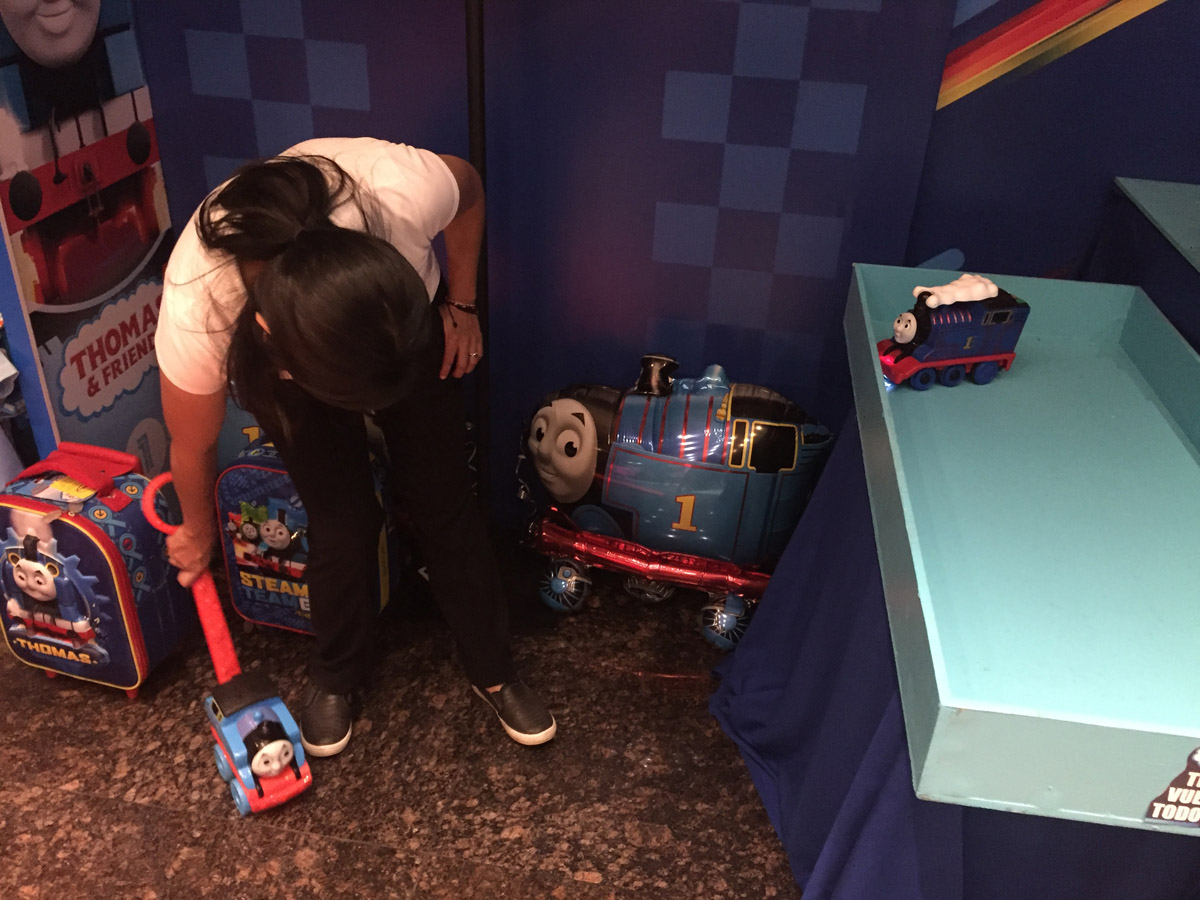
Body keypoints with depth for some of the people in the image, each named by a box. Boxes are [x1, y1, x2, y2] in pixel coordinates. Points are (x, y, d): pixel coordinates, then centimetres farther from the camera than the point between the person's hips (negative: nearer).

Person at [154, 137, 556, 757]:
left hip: (409, 320, 1)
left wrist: (461, 306, -9)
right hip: (284, 359, -1)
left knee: (444, 501, 2)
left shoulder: (403, 188, -42)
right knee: (343, 525, -5)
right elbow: (192, 447, -16)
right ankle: (334, 677, 25)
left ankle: (493, 671, 23)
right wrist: (198, 534, 2)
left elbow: (468, 190, -14)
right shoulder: (195, 316, -38)